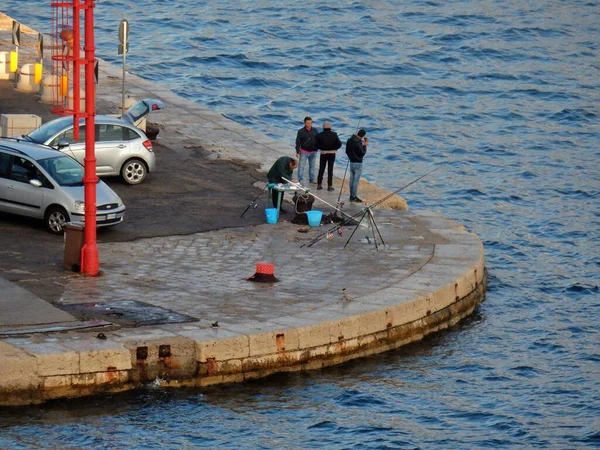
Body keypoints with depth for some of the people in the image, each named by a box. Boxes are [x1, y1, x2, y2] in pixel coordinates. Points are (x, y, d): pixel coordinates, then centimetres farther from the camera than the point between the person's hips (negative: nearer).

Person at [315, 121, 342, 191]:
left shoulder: (320, 135, -9)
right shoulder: (334, 135, -8)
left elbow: (317, 145, -9)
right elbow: (339, 144, -9)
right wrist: (334, 148, 7)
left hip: (323, 153, 0)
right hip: (332, 153, 0)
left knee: (321, 169, 12)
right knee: (330, 169, 4)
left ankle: (319, 184, 14)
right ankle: (330, 186, 4)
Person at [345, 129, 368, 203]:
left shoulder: (349, 140, 4)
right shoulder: (358, 142, -22)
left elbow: (347, 151, 13)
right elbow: (362, 153, -18)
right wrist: (365, 146, -8)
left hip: (351, 162, 8)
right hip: (358, 163, -8)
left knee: (352, 179, 14)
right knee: (356, 180, -3)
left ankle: (351, 196, 19)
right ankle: (354, 197, -2)